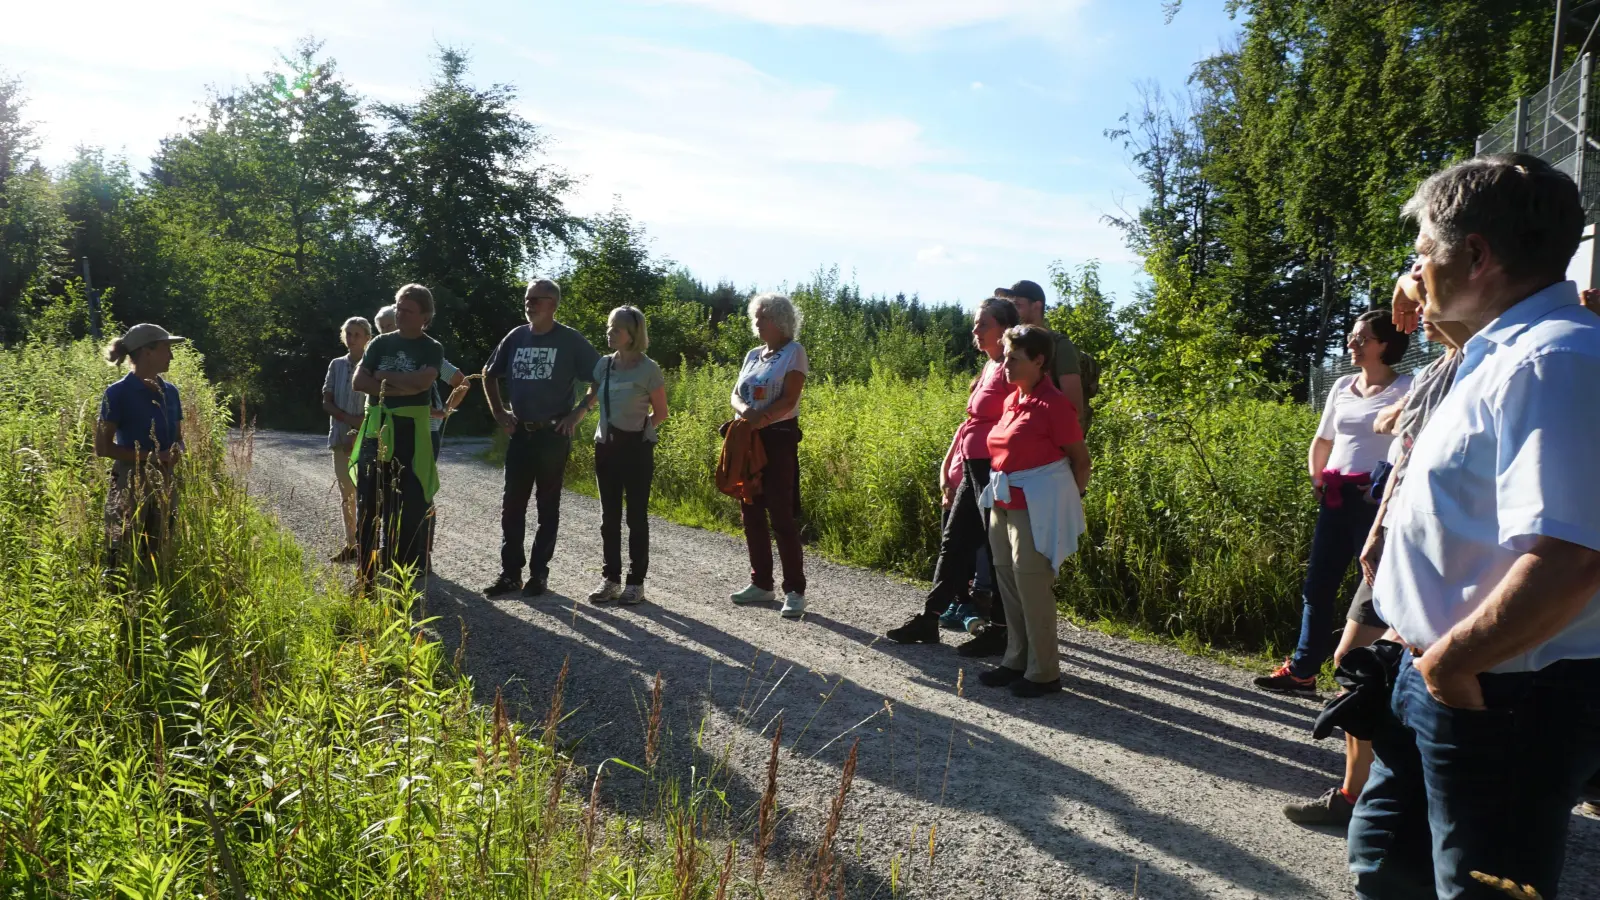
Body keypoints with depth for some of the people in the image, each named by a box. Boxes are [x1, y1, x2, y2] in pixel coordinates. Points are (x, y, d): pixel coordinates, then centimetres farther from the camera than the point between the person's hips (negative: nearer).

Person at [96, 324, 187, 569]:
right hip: (130, 484, -6)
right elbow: (102, 447, -11)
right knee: (123, 560, -4)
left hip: (166, 483, 6)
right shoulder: (119, 393, -10)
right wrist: (150, 457, -18)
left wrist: (177, 452, -7)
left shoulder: (170, 391, 8)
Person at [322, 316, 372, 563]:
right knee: (346, 493, 9)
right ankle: (351, 544, 15)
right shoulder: (337, 365, 9)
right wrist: (351, 419, -9)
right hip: (340, 437, 5)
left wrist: (359, 433, -14)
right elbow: (327, 403, 7)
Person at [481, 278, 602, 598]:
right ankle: (510, 572, 12)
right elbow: (489, 374, 21)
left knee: (547, 506, 5)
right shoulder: (516, 337, 7)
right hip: (520, 433, 4)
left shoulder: (570, 340, -6)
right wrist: (498, 411, 10)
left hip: (554, 434, -4)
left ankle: (539, 573, 12)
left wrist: (580, 412, -10)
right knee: (512, 505, 4)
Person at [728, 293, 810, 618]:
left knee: (782, 516, -9)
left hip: (778, 439, -7)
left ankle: (795, 591, -4)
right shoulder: (752, 355, 15)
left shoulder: (793, 352, -5)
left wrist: (759, 419, -22)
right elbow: (735, 394, 6)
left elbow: (789, 399, -14)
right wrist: (744, 411, -16)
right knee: (751, 514, 9)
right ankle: (761, 583, 20)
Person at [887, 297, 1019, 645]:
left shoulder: (1009, 369, -12)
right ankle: (928, 619, 19)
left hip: (994, 470, -10)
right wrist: (950, 467, 17)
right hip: (972, 469, 10)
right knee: (953, 541, 12)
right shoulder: (989, 367, 15)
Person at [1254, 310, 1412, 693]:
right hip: (1336, 498, 6)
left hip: (1375, 499, -6)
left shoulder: (1405, 389, -5)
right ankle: (1302, 669, 15)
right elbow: (1321, 442, 23)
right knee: (1318, 583, 8)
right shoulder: (1342, 386, 13)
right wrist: (1317, 479, 11)